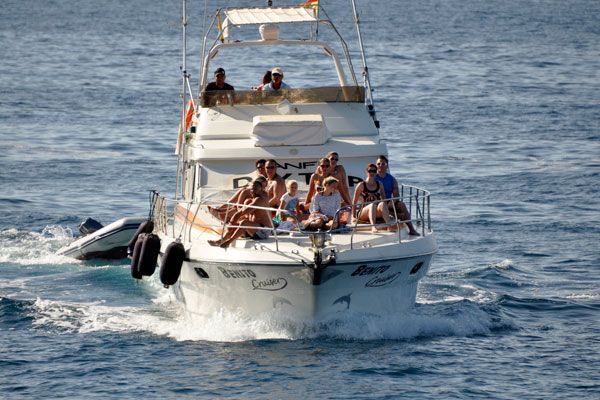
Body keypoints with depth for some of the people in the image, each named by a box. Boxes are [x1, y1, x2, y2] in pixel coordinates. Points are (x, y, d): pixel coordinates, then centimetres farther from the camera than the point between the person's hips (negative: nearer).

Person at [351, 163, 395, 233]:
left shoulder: (379, 185, 17)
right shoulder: (361, 185, 6)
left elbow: (385, 201, 19)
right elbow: (354, 202, 7)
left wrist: (387, 214, 7)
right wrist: (354, 217, 2)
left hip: (377, 213, 2)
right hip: (363, 213, -2)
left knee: (382, 204, -32)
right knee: (373, 205, -36)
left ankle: (389, 226, -54)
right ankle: (373, 227, -61)